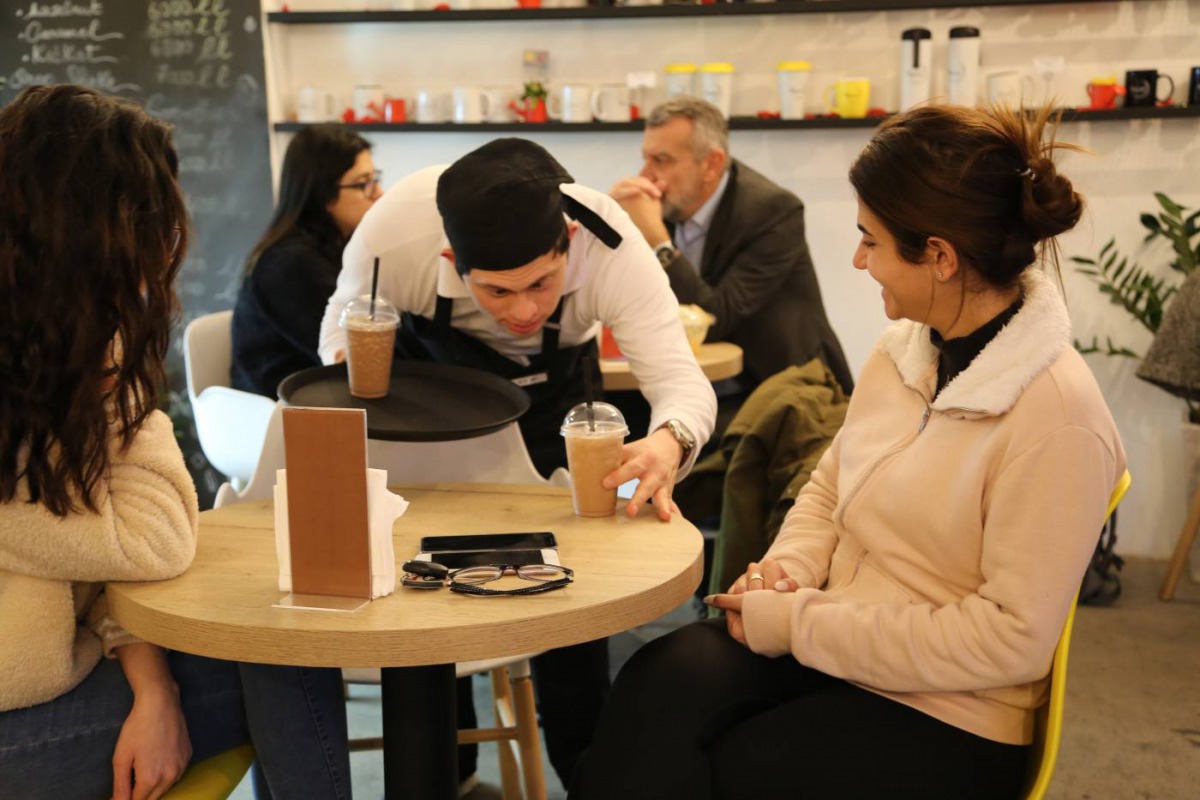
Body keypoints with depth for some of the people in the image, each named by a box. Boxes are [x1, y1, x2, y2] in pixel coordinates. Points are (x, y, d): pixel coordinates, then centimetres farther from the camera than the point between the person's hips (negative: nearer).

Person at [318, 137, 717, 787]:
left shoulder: (612, 249, -38)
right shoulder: (393, 232, -36)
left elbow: (681, 379, -40)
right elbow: (345, 320, -16)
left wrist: (669, 442, -62)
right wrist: (350, 361, -39)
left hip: (552, 386, 0)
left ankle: (583, 769, 13)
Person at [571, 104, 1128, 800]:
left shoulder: (1057, 416, -20)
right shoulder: (904, 349, 3)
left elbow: (1014, 638, -20)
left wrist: (801, 624, -18)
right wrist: (791, 570, -6)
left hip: (947, 720, -6)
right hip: (828, 650, 6)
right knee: (662, 680, -22)